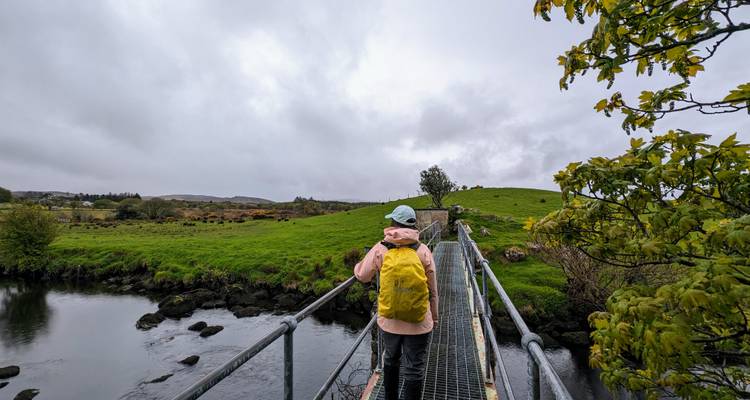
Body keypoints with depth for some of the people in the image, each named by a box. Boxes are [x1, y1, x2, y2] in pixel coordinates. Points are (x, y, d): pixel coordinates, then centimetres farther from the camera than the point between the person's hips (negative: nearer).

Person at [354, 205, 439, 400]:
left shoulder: (380, 249, -10)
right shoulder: (423, 251, -10)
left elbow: (362, 276, 1)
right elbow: (432, 290, -3)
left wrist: (358, 265, 23)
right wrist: (434, 316, 11)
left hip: (389, 321, 2)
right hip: (418, 323, -2)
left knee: (391, 360, 27)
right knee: (414, 369, 14)